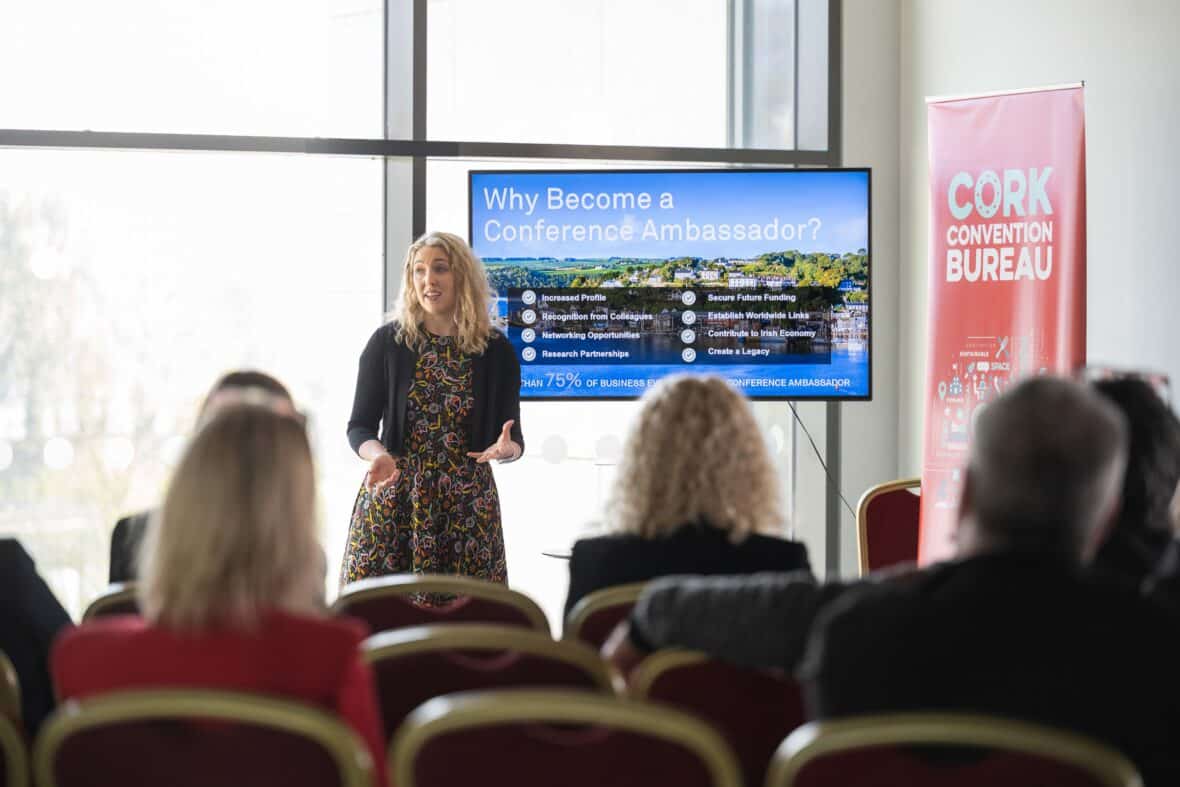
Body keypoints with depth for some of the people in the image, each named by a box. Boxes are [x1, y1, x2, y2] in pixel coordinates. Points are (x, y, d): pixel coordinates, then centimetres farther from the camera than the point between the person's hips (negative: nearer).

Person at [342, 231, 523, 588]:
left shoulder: (496, 350, 3)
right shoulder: (387, 342, 2)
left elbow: (513, 437, 7)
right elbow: (360, 426, 4)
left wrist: (506, 448, -17)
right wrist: (378, 455, -17)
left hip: (466, 503, 0)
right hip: (392, 497, 0)